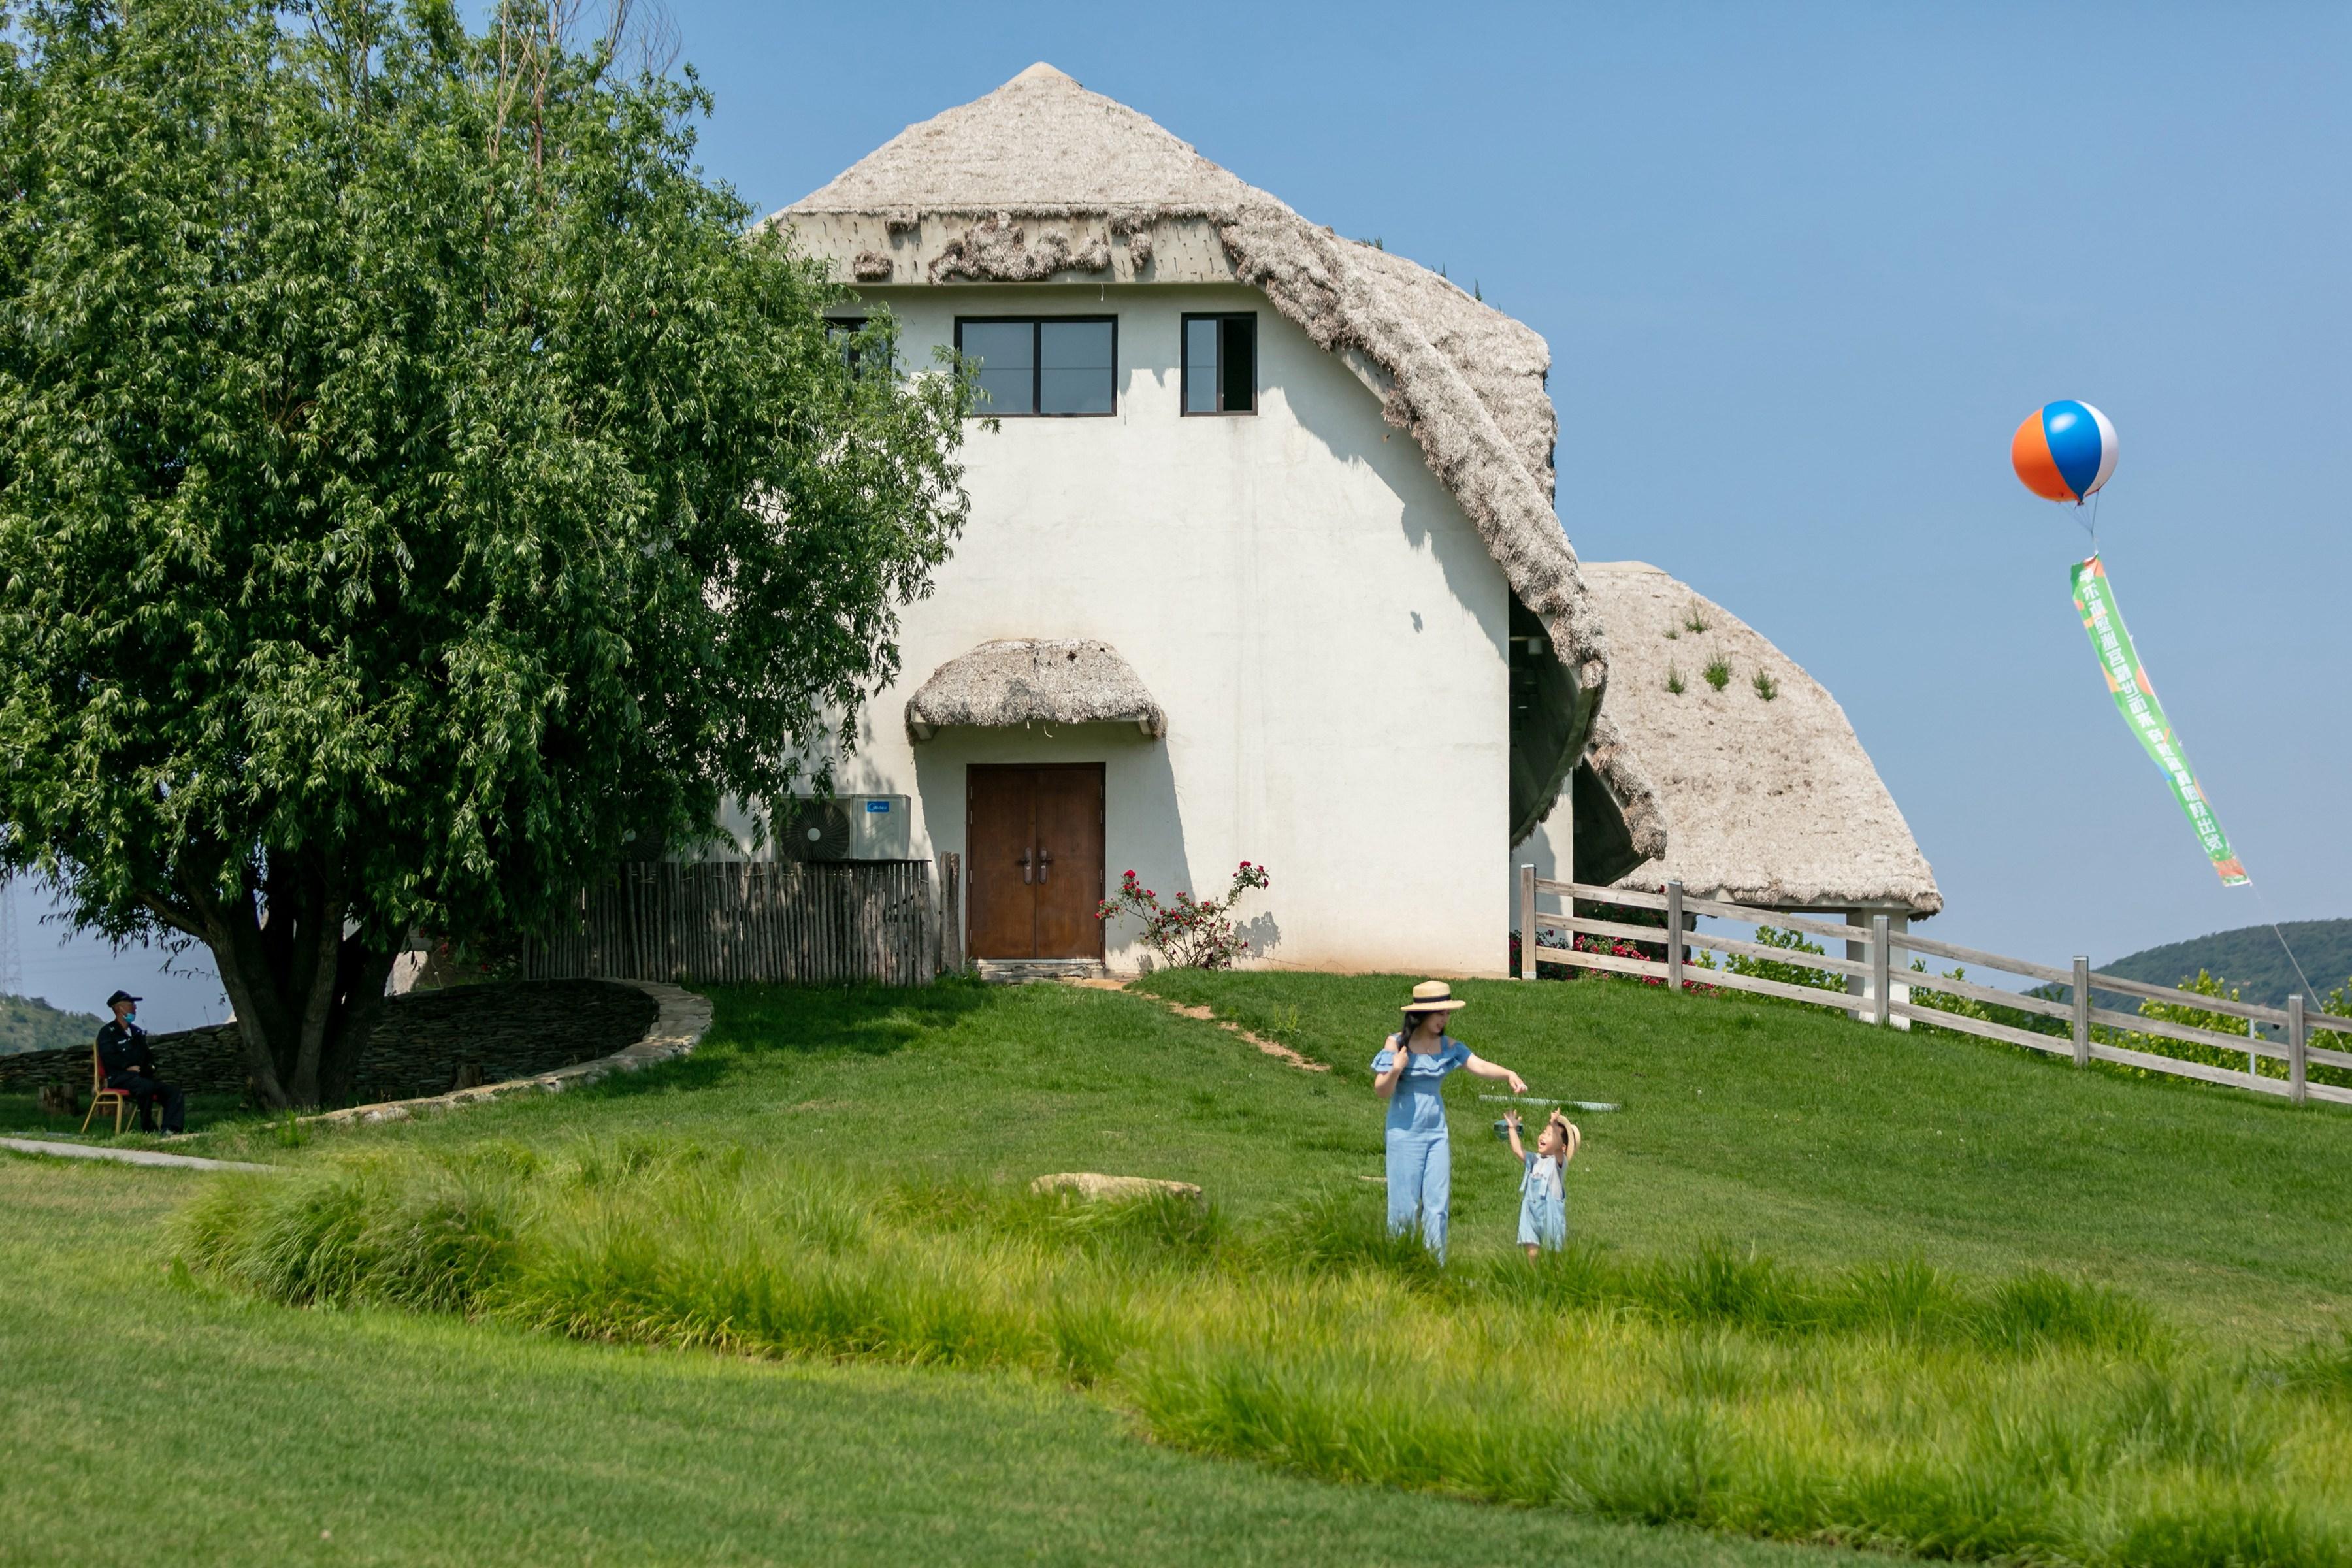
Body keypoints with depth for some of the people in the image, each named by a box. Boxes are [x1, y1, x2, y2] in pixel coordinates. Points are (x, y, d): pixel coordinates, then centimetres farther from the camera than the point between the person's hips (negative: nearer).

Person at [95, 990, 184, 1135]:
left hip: (142, 1076, 7)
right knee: (146, 1086, -39)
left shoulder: (137, 1032, 28)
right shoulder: (107, 1032, 5)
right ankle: (147, 1130, -30)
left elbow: (148, 1055, 28)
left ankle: (169, 1130, -33)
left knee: (175, 1094, -14)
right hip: (120, 1078, -7)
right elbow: (109, 1056, -10)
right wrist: (129, 1066, -20)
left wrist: (151, 1066, 5)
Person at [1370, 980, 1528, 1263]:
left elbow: (1479, 1065, -9)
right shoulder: (1397, 1044, -8)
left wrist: (1509, 1074, -27)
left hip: (1437, 1132, 4)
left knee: (1438, 1205, 5)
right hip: (1405, 1133, -4)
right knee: (1404, 1204, 0)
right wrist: (1396, 1070, -27)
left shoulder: (1448, 1046, 3)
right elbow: (1382, 1091, -7)